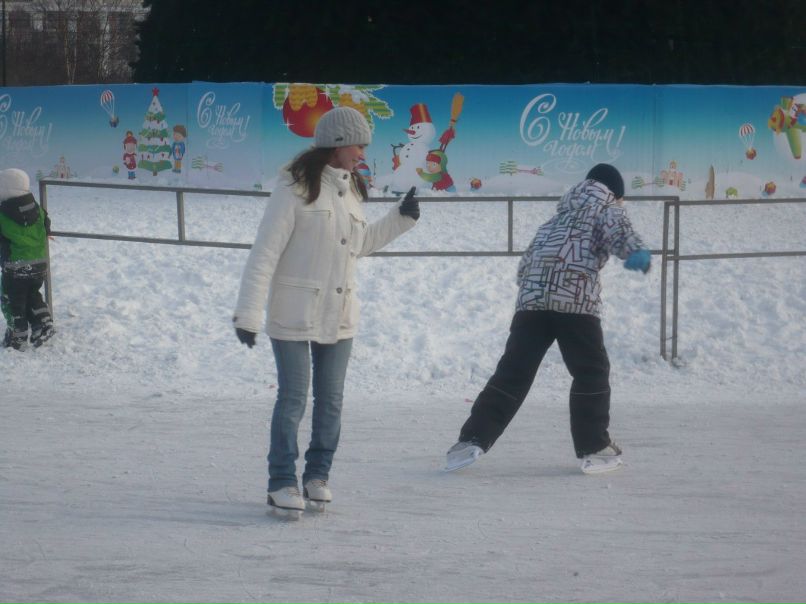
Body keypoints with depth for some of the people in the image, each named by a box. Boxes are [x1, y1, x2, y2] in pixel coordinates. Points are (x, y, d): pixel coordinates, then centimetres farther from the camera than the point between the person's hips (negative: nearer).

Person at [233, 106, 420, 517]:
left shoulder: (351, 189, 10)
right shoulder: (295, 187, -13)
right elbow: (266, 251, -14)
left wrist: (401, 219, 14)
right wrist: (249, 311, -18)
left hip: (339, 315, 7)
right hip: (294, 313, -7)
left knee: (331, 400, 10)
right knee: (292, 399, -4)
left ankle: (317, 476, 22)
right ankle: (282, 482, 5)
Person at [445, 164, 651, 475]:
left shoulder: (558, 219, 33)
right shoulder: (607, 209, 14)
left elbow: (527, 262, 31)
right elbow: (617, 229, -11)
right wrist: (637, 252, -28)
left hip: (532, 295, 5)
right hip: (575, 298, -5)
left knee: (513, 373, 3)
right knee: (591, 372, 7)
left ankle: (472, 441, -6)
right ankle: (595, 450, 5)